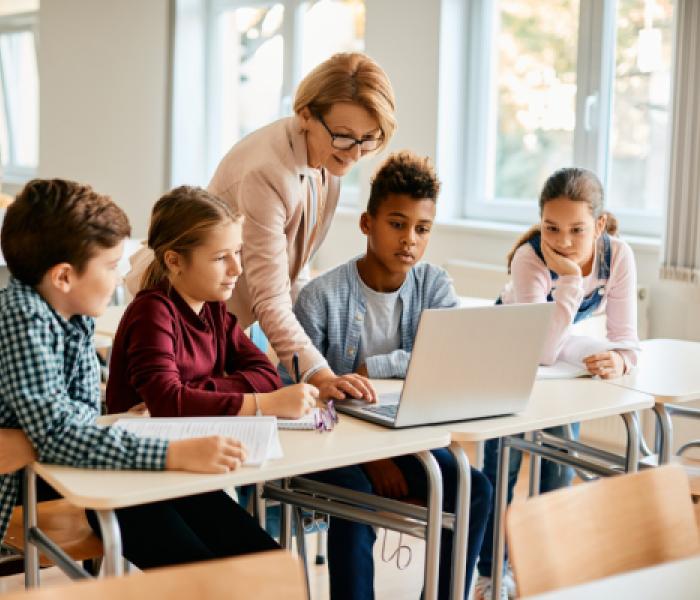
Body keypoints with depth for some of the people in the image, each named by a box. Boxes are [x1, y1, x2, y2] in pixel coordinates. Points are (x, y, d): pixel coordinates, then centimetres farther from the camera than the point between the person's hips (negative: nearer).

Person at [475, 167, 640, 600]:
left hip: (568, 354, 3)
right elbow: (540, 352, -43)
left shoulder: (619, 256, -26)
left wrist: (620, 359, -47)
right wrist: (571, 278, -49)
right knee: (503, 463, -3)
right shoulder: (529, 258, -36)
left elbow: (625, 336, -23)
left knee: (560, 466, 3)